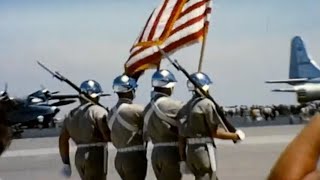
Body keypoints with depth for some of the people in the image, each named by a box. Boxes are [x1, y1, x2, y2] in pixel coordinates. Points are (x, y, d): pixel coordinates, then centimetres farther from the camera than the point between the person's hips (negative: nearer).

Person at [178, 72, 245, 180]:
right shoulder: (207, 104, -10)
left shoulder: (186, 108, 12)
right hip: (205, 149, -8)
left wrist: (183, 159, 14)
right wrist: (235, 136, 3)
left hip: (190, 151, 8)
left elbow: (182, 138, 11)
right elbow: (215, 132, -11)